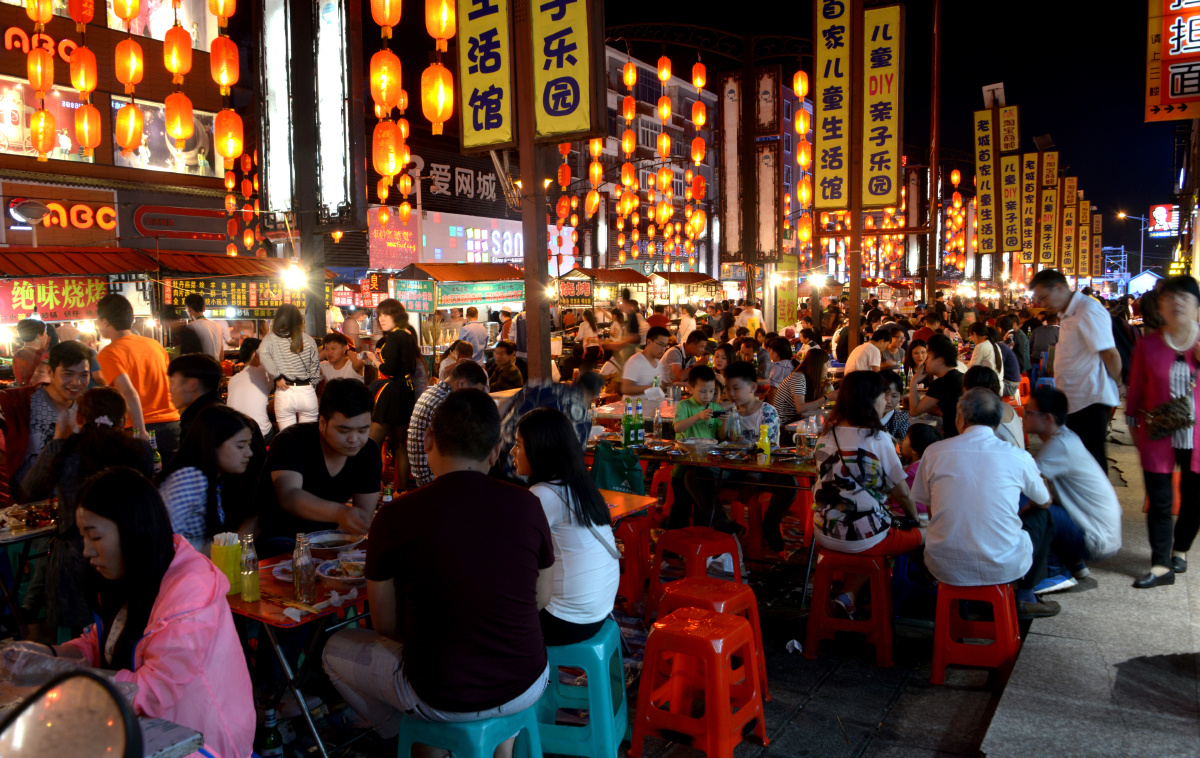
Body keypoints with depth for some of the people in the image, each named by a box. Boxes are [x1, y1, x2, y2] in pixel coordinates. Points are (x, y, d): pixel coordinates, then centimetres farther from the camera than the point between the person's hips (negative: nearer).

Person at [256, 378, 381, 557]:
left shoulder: (369, 453, -4)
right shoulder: (291, 442, -18)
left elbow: (365, 516, -2)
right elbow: (288, 497, -35)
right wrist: (339, 513, -53)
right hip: (277, 539, -5)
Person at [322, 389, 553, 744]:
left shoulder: (394, 517, -16)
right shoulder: (527, 504, -10)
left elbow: (386, 625, -3)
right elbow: (542, 599, 5)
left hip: (438, 699, -2)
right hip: (526, 688, 3)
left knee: (336, 649, 24)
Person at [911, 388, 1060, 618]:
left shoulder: (934, 452, -3)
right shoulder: (1018, 457, -4)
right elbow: (1044, 502, 15)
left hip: (945, 570, 1)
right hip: (1003, 568, -1)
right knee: (1042, 514, 25)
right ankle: (1025, 595, 28)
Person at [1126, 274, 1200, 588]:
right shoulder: (1148, 344, 0)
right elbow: (1135, 388, 7)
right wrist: (1133, 424, 8)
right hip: (1158, 436, -1)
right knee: (1159, 500, 0)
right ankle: (1161, 566, 6)